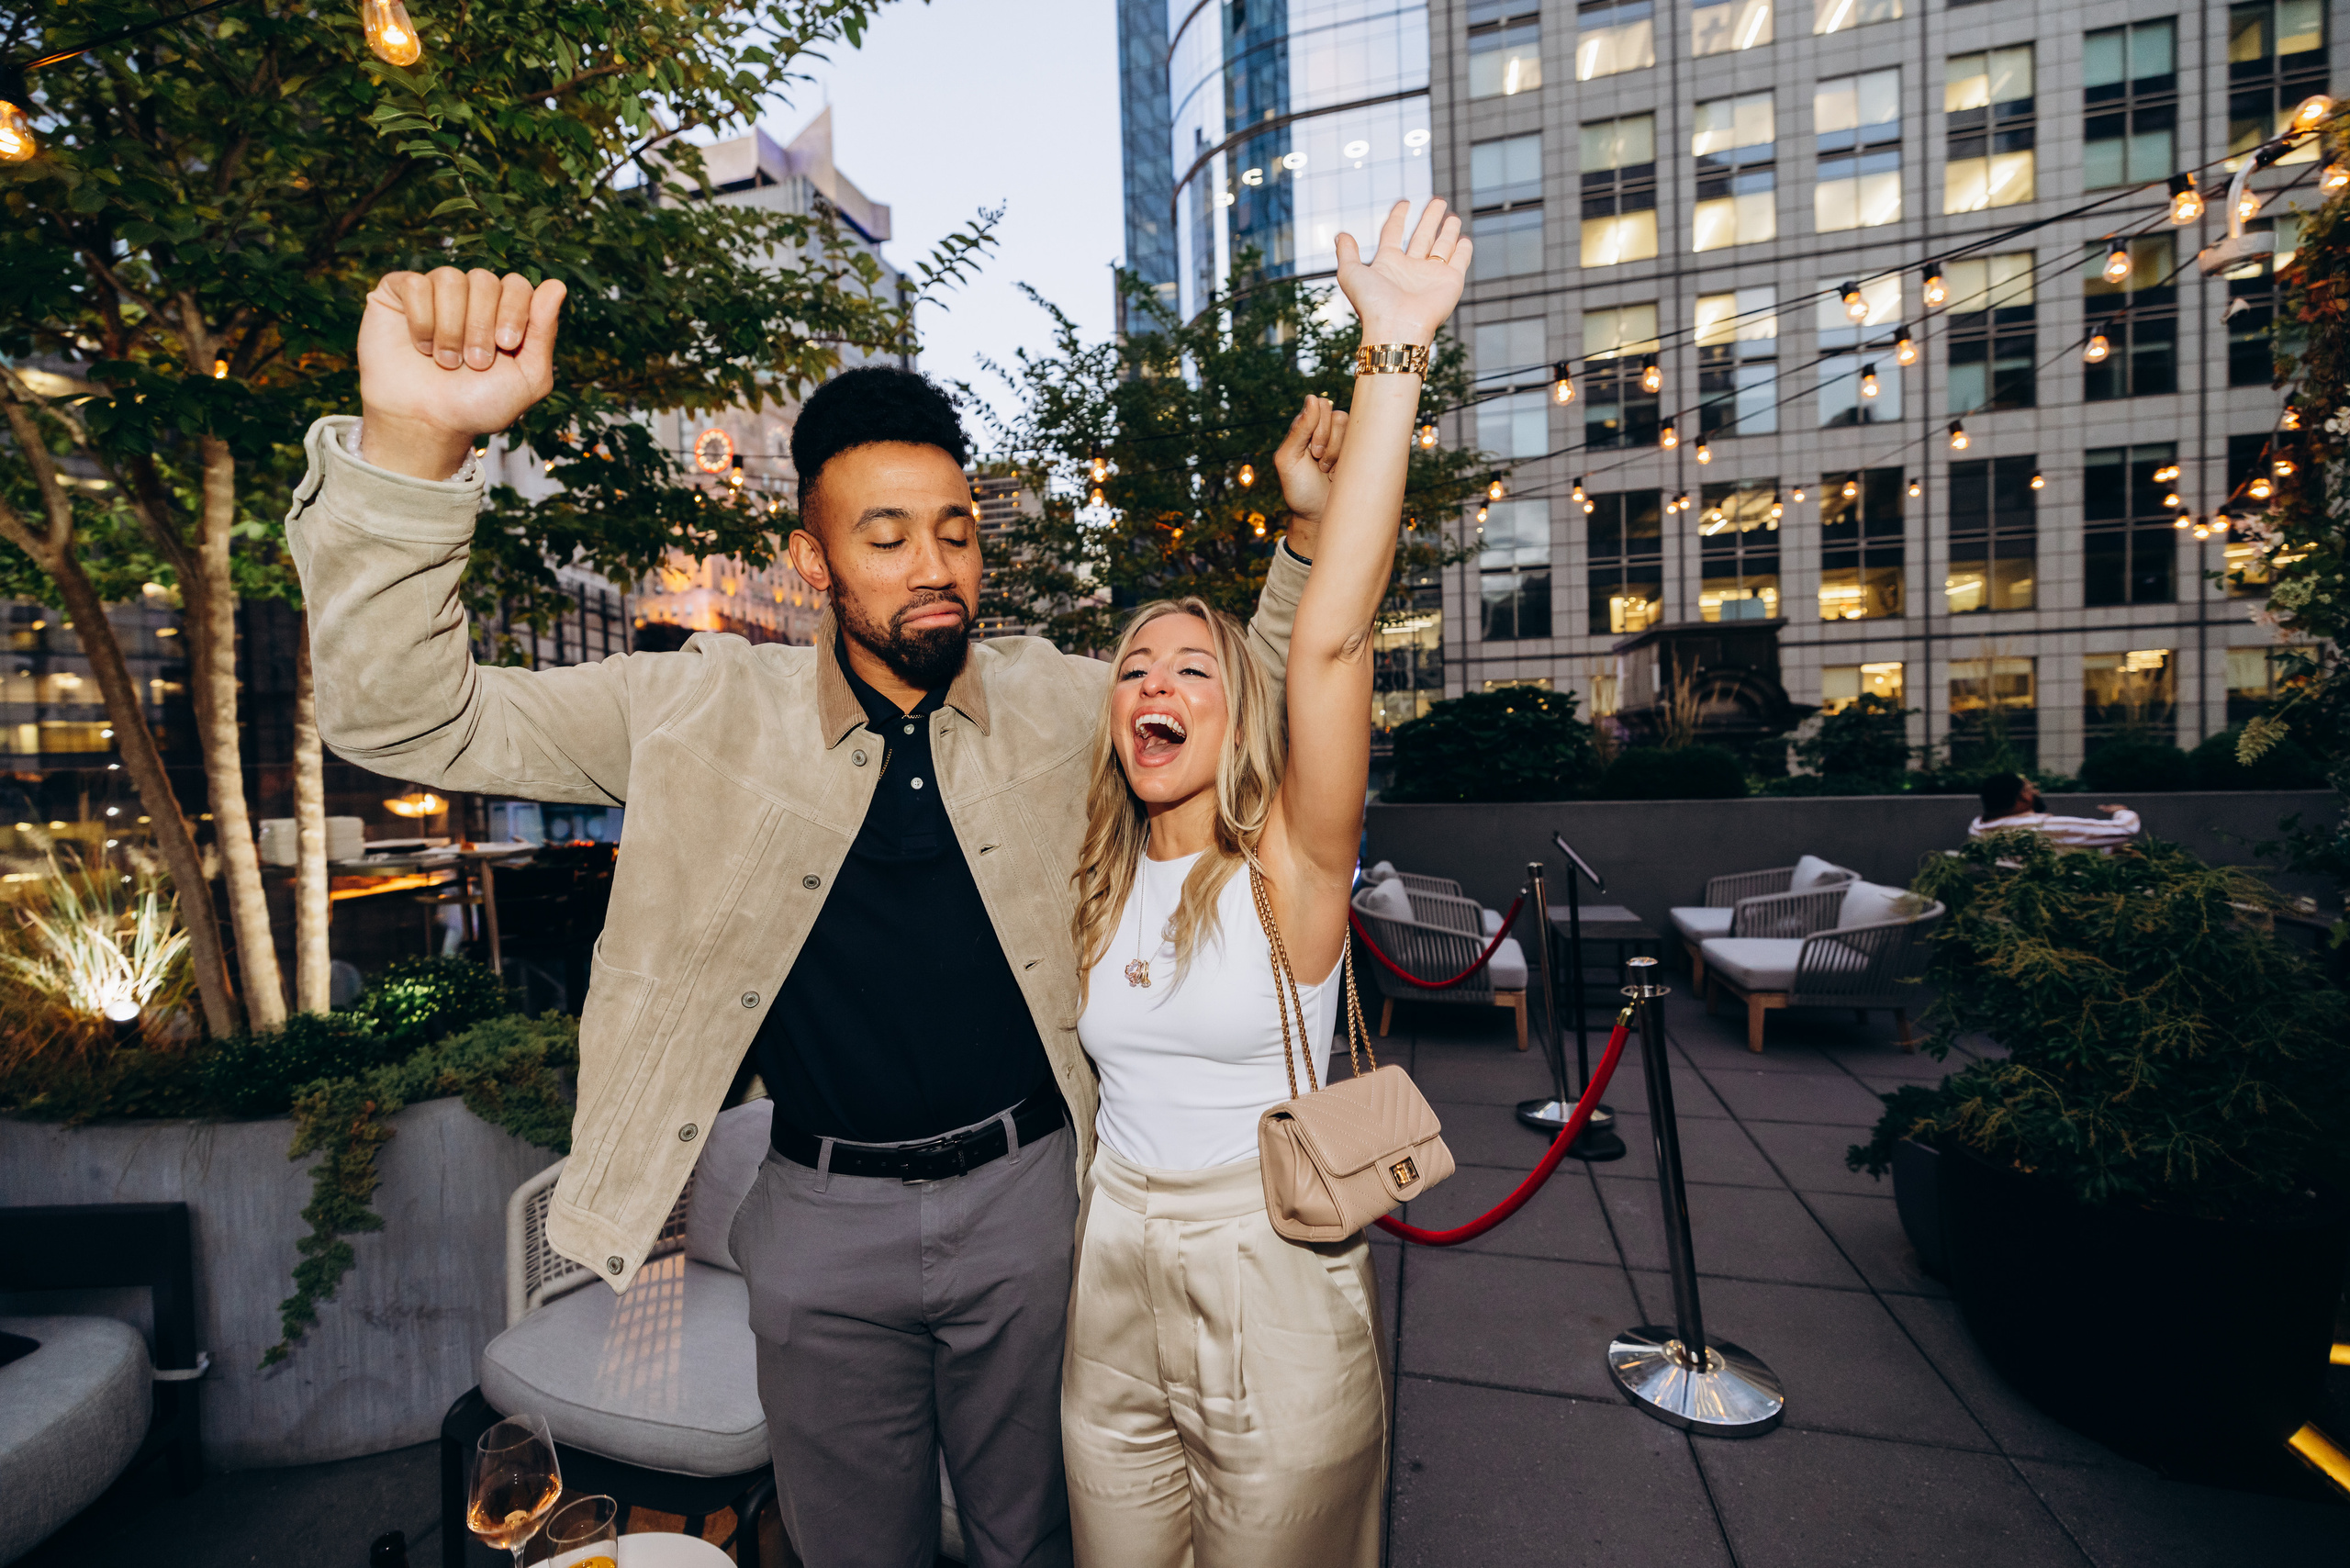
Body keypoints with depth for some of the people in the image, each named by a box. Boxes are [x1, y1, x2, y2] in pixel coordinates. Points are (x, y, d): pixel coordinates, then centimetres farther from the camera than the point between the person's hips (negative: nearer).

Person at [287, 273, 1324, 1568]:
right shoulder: (706, 714, -10)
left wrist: (1308, 535, -10)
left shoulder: (1054, 703, -5)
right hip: (825, 1219, 0)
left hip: (1028, 1189, 1)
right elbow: (406, 717, -14)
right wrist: (413, 447, -30)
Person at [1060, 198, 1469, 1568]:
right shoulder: (1102, 882, 1)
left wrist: (1395, 361, -33)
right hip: (1112, 1284, 5)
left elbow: (1333, 642, -30)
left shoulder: (1288, 866, -15)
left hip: (1274, 1288, -4)